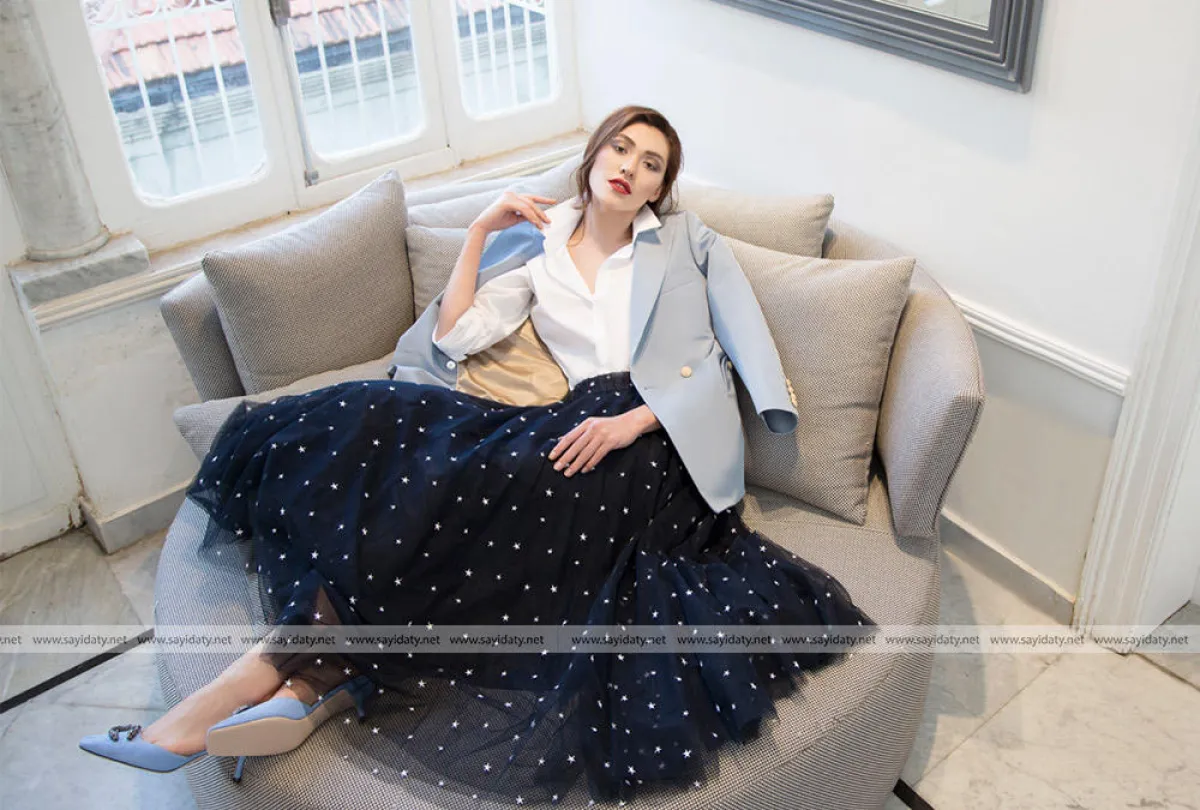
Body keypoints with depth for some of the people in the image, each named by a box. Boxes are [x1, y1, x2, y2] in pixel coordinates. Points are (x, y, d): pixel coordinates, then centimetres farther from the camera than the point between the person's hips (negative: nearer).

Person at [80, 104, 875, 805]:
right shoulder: (541, 246, 20)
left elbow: (709, 372, 2)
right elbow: (454, 337, 13)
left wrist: (629, 422, -15)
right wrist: (480, 231, 12)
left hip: (648, 439, -4)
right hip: (570, 423, 5)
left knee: (446, 487, -29)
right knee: (377, 424, -19)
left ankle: (276, 673, -26)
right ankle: (322, 676, -28)